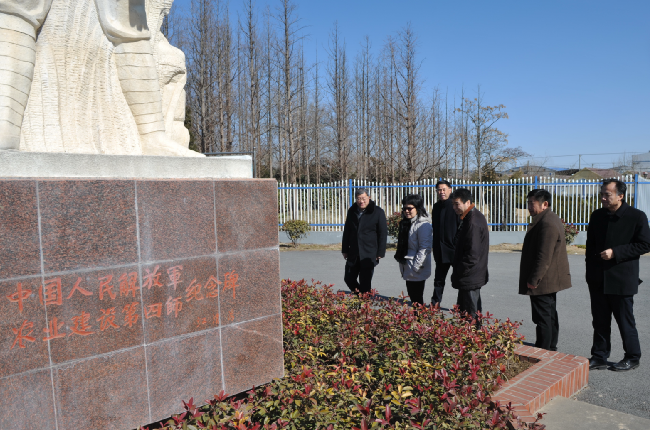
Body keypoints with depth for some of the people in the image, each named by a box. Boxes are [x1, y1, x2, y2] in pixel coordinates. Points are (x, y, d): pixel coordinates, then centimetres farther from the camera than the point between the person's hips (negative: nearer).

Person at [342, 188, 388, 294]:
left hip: (369, 255, -5)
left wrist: (380, 253, -8)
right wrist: (345, 250, 12)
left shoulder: (378, 212, -6)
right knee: (349, 279, 8)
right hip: (353, 254, 5)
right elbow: (346, 231, 15)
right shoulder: (352, 211, 9)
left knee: (365, 284, 0)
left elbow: (383, 234, -4)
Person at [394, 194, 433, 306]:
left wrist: (416, 266, -21)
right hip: (407, 269, 9)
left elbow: (425, 247, -21)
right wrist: (399, 257, 15)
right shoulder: (405, 223, 14)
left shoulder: (423, 224, -16)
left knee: (417, 299, -2)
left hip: (417, 271, -9)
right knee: (412, 296, 16)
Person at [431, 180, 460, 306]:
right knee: (439, 278, 13)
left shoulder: (455, 206, -9)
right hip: (440, 250, 6)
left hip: (454, 248, -6)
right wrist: (435, 247, 13)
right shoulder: (436, 207, 10)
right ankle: (435, 302, 22)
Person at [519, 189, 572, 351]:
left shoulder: (547, 224, -22)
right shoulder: (551, 219, 14)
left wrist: (533, 279, -21)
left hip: (542, 282, -11)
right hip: (550, 281, 11)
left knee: (543, 317, -4)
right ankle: (551, 347, 31)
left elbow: (544, 256, -25)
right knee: (550, 314, 19)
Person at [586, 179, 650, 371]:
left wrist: (616, 252, -20)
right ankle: (599, 357, 21)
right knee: (600, 321, 11)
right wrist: (590, 271, 10)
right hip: (598, 279, 5)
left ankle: (632, 358, 25)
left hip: (622, 280, -5)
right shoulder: (597, 215, 7)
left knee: (625, 321, 7)